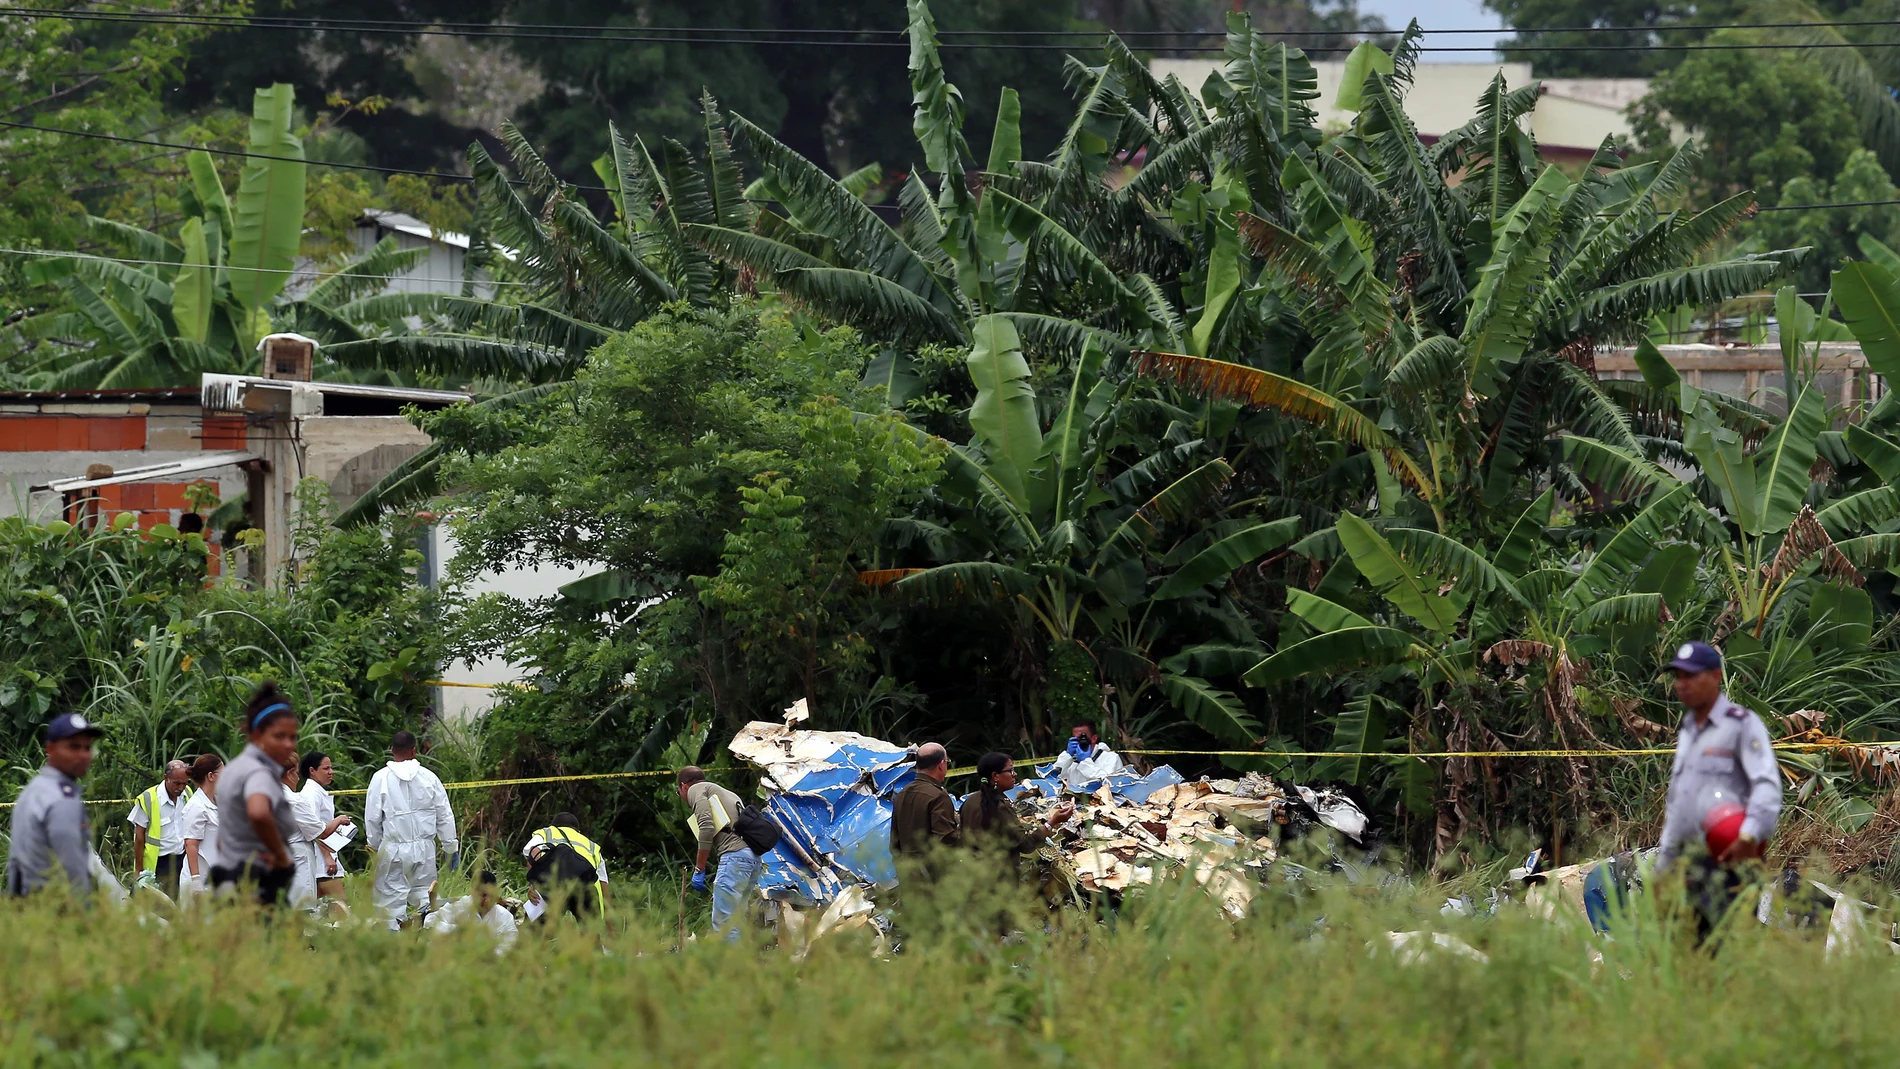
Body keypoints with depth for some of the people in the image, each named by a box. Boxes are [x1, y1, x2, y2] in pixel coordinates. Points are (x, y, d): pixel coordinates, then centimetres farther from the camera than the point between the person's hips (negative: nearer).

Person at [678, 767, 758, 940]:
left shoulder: (696, 790, 8)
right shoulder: (726, 793, 33)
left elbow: (706, 827, -8)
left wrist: (699, 870, -4)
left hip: (735, 855, -9)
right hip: (754, 856, 9)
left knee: (723, 921, -12)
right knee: (733, 920, 11)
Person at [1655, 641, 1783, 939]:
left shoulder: (1742, 724, -1)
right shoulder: (1686, 732, 24)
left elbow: (1768, 787, -13)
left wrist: (1749, 836, -28)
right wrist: (1662, 864, 24)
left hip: (1726, 861, -7)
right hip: (1685, 860, 7)